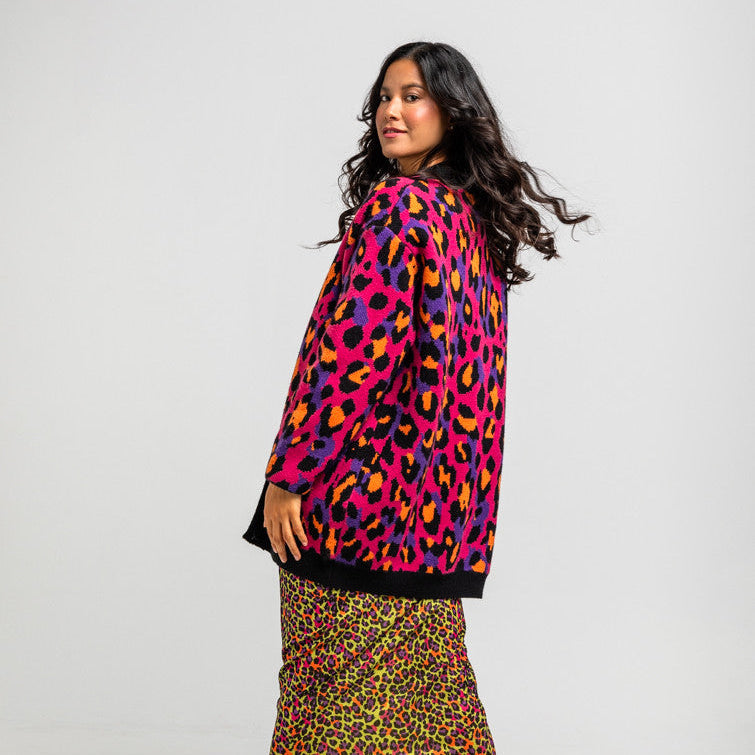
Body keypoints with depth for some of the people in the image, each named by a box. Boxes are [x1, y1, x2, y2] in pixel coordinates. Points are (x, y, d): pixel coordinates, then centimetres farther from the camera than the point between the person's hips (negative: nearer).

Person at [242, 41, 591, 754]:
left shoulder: (395, 205, -14)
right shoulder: (473, 216, 12)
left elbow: (353, 351, -21)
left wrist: (286, 475, -16)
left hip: (359, 493, -8)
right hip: (435, 508, 9)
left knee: (341, 692, 1)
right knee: (422, 680, 17)